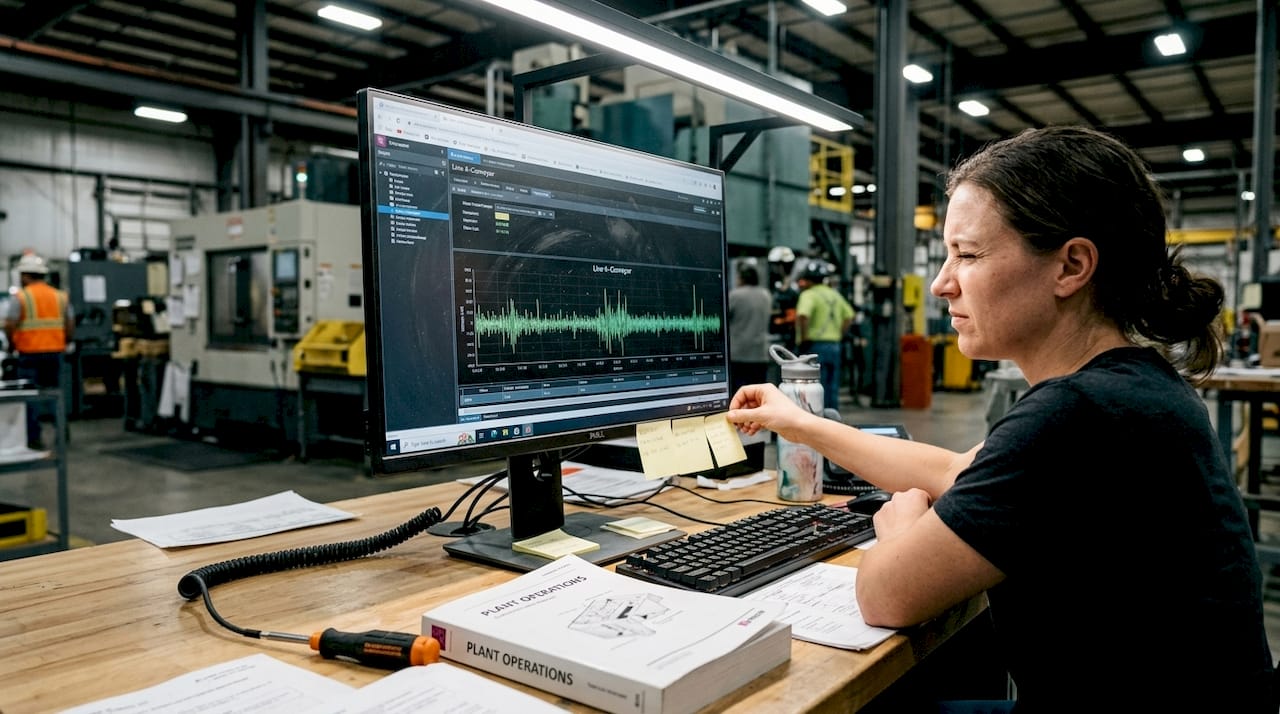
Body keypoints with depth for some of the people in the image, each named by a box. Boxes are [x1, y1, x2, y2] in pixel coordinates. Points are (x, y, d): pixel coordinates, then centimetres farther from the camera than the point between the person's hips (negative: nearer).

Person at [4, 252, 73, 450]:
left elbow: (10, 326, -12)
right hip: (55, 352, 4)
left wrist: (12, 345, 4)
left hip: (30, 353, -4)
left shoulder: (20, 297, -6)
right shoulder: (60, 296, 8)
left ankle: (34, 439, 4)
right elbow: (70, 326, 8)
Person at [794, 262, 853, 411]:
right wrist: (839, 334, 15)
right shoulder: (835, 295, 16)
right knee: (832, 389, 12)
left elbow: (802, 316, -26)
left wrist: (803, 339, -16)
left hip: (815, 346, -7)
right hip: (835, 345, 7)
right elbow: (849, 316, 20)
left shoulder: (809, 295, -9)